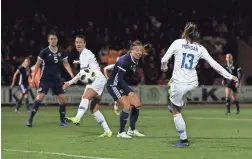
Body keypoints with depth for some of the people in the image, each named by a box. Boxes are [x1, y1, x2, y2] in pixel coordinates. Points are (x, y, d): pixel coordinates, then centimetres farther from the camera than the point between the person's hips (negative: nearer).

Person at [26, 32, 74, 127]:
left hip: (57, 79, 5)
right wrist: (33, 78, -5)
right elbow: (37, 65, -3)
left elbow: (66, 64, 8)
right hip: (45, 79, -4)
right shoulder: (45, 52, -9)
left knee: (62, 99, -1)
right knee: (40, 97, -18)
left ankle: (62, 121, 14)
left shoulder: (61, 52, 3)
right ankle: (30, 120, -15)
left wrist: (71, 74, -6)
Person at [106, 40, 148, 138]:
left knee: (137, 104, 5)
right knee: (127, 106, -19)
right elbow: (120, 78, -26)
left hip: (122, 85, 9)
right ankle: (121, 132, -5)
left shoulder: (135, 61, 2)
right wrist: (129, 92, -29)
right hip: (113, 85, -9)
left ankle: (132, 130, 18)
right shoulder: (124, 60, -25)